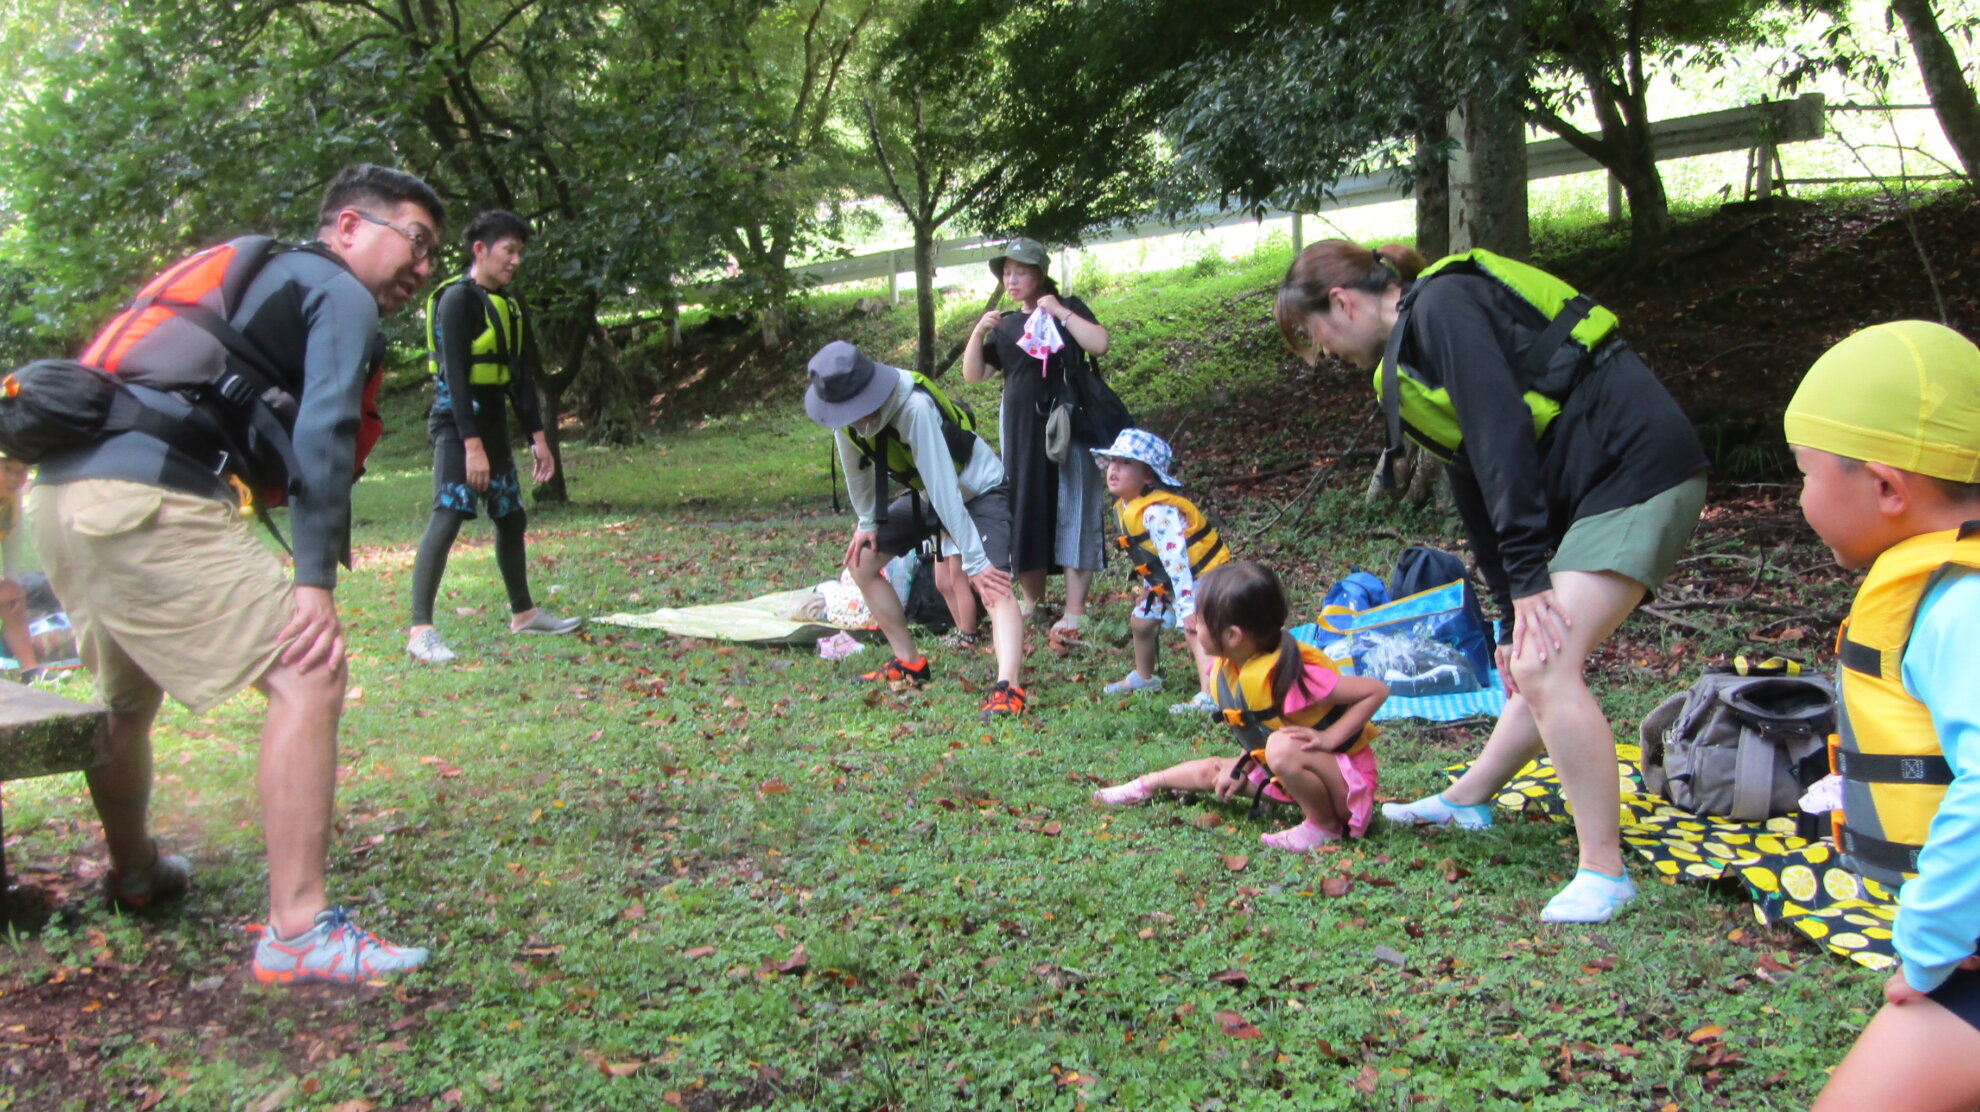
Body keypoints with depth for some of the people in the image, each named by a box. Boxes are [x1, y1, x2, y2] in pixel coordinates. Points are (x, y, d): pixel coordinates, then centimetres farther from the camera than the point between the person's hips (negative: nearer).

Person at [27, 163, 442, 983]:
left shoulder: (261, 282, 30)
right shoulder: (342, 296, 4)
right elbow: (322, 435, -10)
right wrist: (315, 584, -13)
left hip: (61, 490, 10)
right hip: (150, 502, -10)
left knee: (126, 695, 28)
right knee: (309, 675, -12)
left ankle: (134, 874, 50)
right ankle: (297, 932, -17)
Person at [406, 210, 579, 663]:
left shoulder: (508, 304, 13)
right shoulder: (458, 298, -12)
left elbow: (520, 375, 17)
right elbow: (455, 374, -19)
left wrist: (537, 436, 13)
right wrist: (472, 444, -24)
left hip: (492, 419, 9)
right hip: (456, 422, -9)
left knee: (511, 517, 15)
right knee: (448, 515, -17)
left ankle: (523, 613, 28)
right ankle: (421, 630, -19)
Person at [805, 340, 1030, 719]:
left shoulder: (914, 408, -38)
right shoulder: (845, 410, -17)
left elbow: (944, 489, -38)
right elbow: (856, 469, 2)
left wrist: (975, 562, -37)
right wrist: (867, 522, 9)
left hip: (980, 491, -8)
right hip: (923, 495, 8)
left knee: (994, 583, -29)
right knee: (860, 560, 7)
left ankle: (1008, 690, -44)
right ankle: (909, 664, 17)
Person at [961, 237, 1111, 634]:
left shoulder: (1068, 308, 2)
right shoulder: (1007, 326, 14)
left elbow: (1099, 343, -15)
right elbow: (973, 374, 10)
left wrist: (1060, 311, -16)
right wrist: (978, 332, -4)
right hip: (1021, 431, 5)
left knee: (1071, 512, -5)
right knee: (1025, 511, 7)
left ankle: (1075, 609, -4)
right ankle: (1031, 598, 19)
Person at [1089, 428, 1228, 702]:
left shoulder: (1159, 512, -30)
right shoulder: (1124, 507, 3)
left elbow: (1175, 558, -35)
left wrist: (1188, 607, -39)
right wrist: (1149, 584, 18)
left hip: (1202, 577, -11)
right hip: (1167, 582, 11)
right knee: (1141, 621, 20)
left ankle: (1209, 694, -36)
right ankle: (1143, 677, 42)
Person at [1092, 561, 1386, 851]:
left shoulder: (1286, 674, -32)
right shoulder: (1227, 669, -6)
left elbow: (1377, 691, -28)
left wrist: (1329, 738, -30)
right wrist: (1241, 768, 1)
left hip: (1348, 781, -8)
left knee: (1283, 747, -35)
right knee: (1212, 770, 14)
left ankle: (1326, 826, -14)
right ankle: (1145, 786, 41)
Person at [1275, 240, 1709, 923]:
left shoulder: (1442, 304, -11)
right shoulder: (1413, 347, 18)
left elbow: (1502, 436, -20)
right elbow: (1476, 482, 17)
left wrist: (1528, 574, -20)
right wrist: (1512, 613, 13)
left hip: (1640, 471, -10)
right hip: (1593, 488, 10)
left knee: (1545, 668, -16)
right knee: (1535, 660, 18)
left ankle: (1604, 872, -9)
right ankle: (1466, 801, 32)